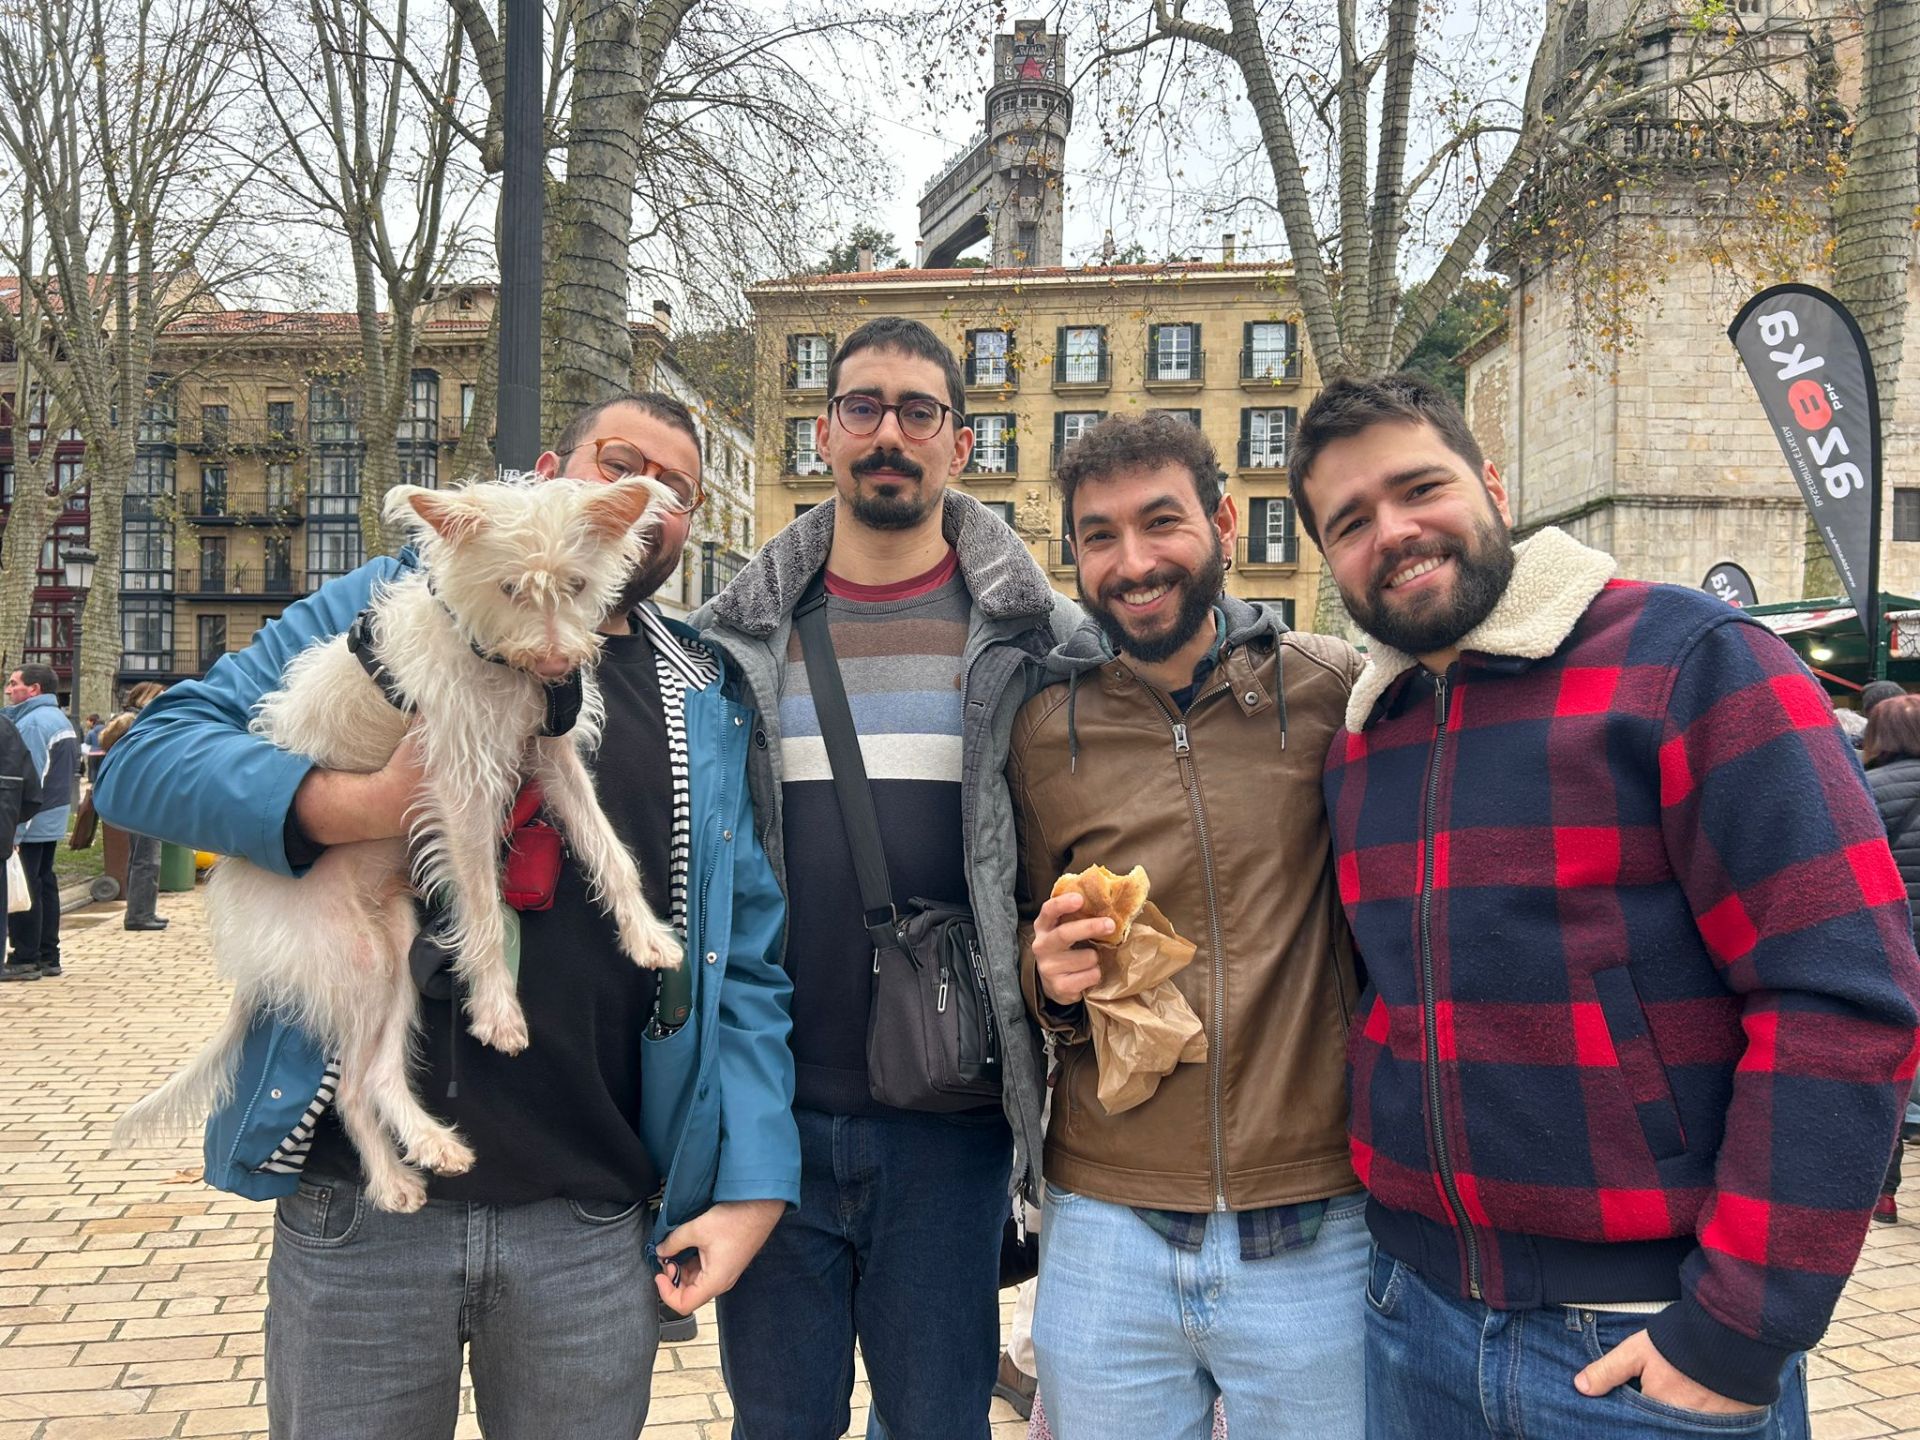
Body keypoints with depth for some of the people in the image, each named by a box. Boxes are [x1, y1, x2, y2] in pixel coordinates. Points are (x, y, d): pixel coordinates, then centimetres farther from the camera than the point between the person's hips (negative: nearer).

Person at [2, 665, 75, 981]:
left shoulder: (31, 723, -17)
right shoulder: (61, 720, 14)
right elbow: (72, 763, 19)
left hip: (29, 824, -10)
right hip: (54, 821, 10)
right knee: (45, 886, 14)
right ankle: (48, 957, 19)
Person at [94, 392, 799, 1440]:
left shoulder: (708, 709, 7)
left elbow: (745, 966, 5)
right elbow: (146, 756, -3)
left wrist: (754, 1185, -2)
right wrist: (352, 805, -21)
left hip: (594, 1226, 2)